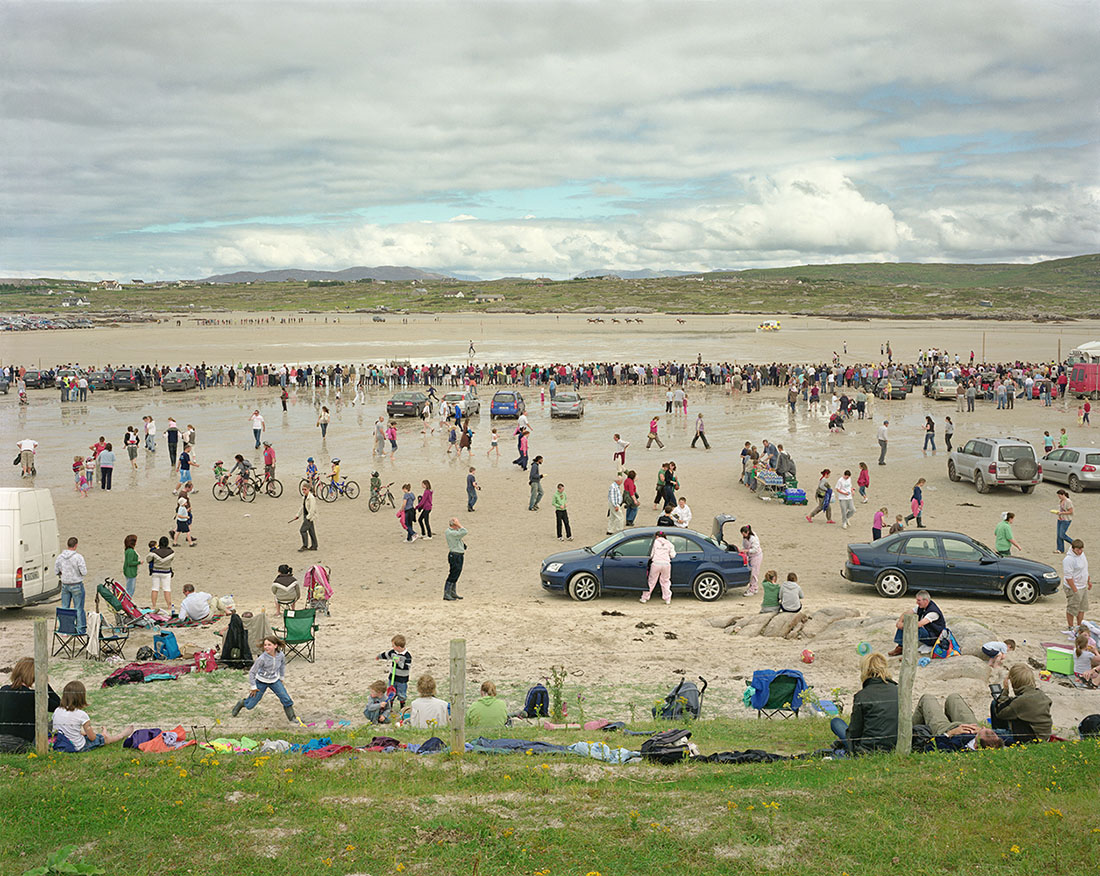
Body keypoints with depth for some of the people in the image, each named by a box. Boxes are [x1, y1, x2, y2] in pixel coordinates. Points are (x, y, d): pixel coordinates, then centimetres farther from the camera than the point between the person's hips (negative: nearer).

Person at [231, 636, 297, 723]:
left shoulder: (281, 655, -17)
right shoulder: (262, 658, -29)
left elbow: (283, 665, 8)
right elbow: (252, 672, -18)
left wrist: (281, 678, 13)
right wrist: (253, 687, -12)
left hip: (275, 681, 3)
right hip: (261, 682, -3)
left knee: (286, 699, -11)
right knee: (250, 705, 7)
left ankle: (292, 717, 10)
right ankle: (241, 703, 42)